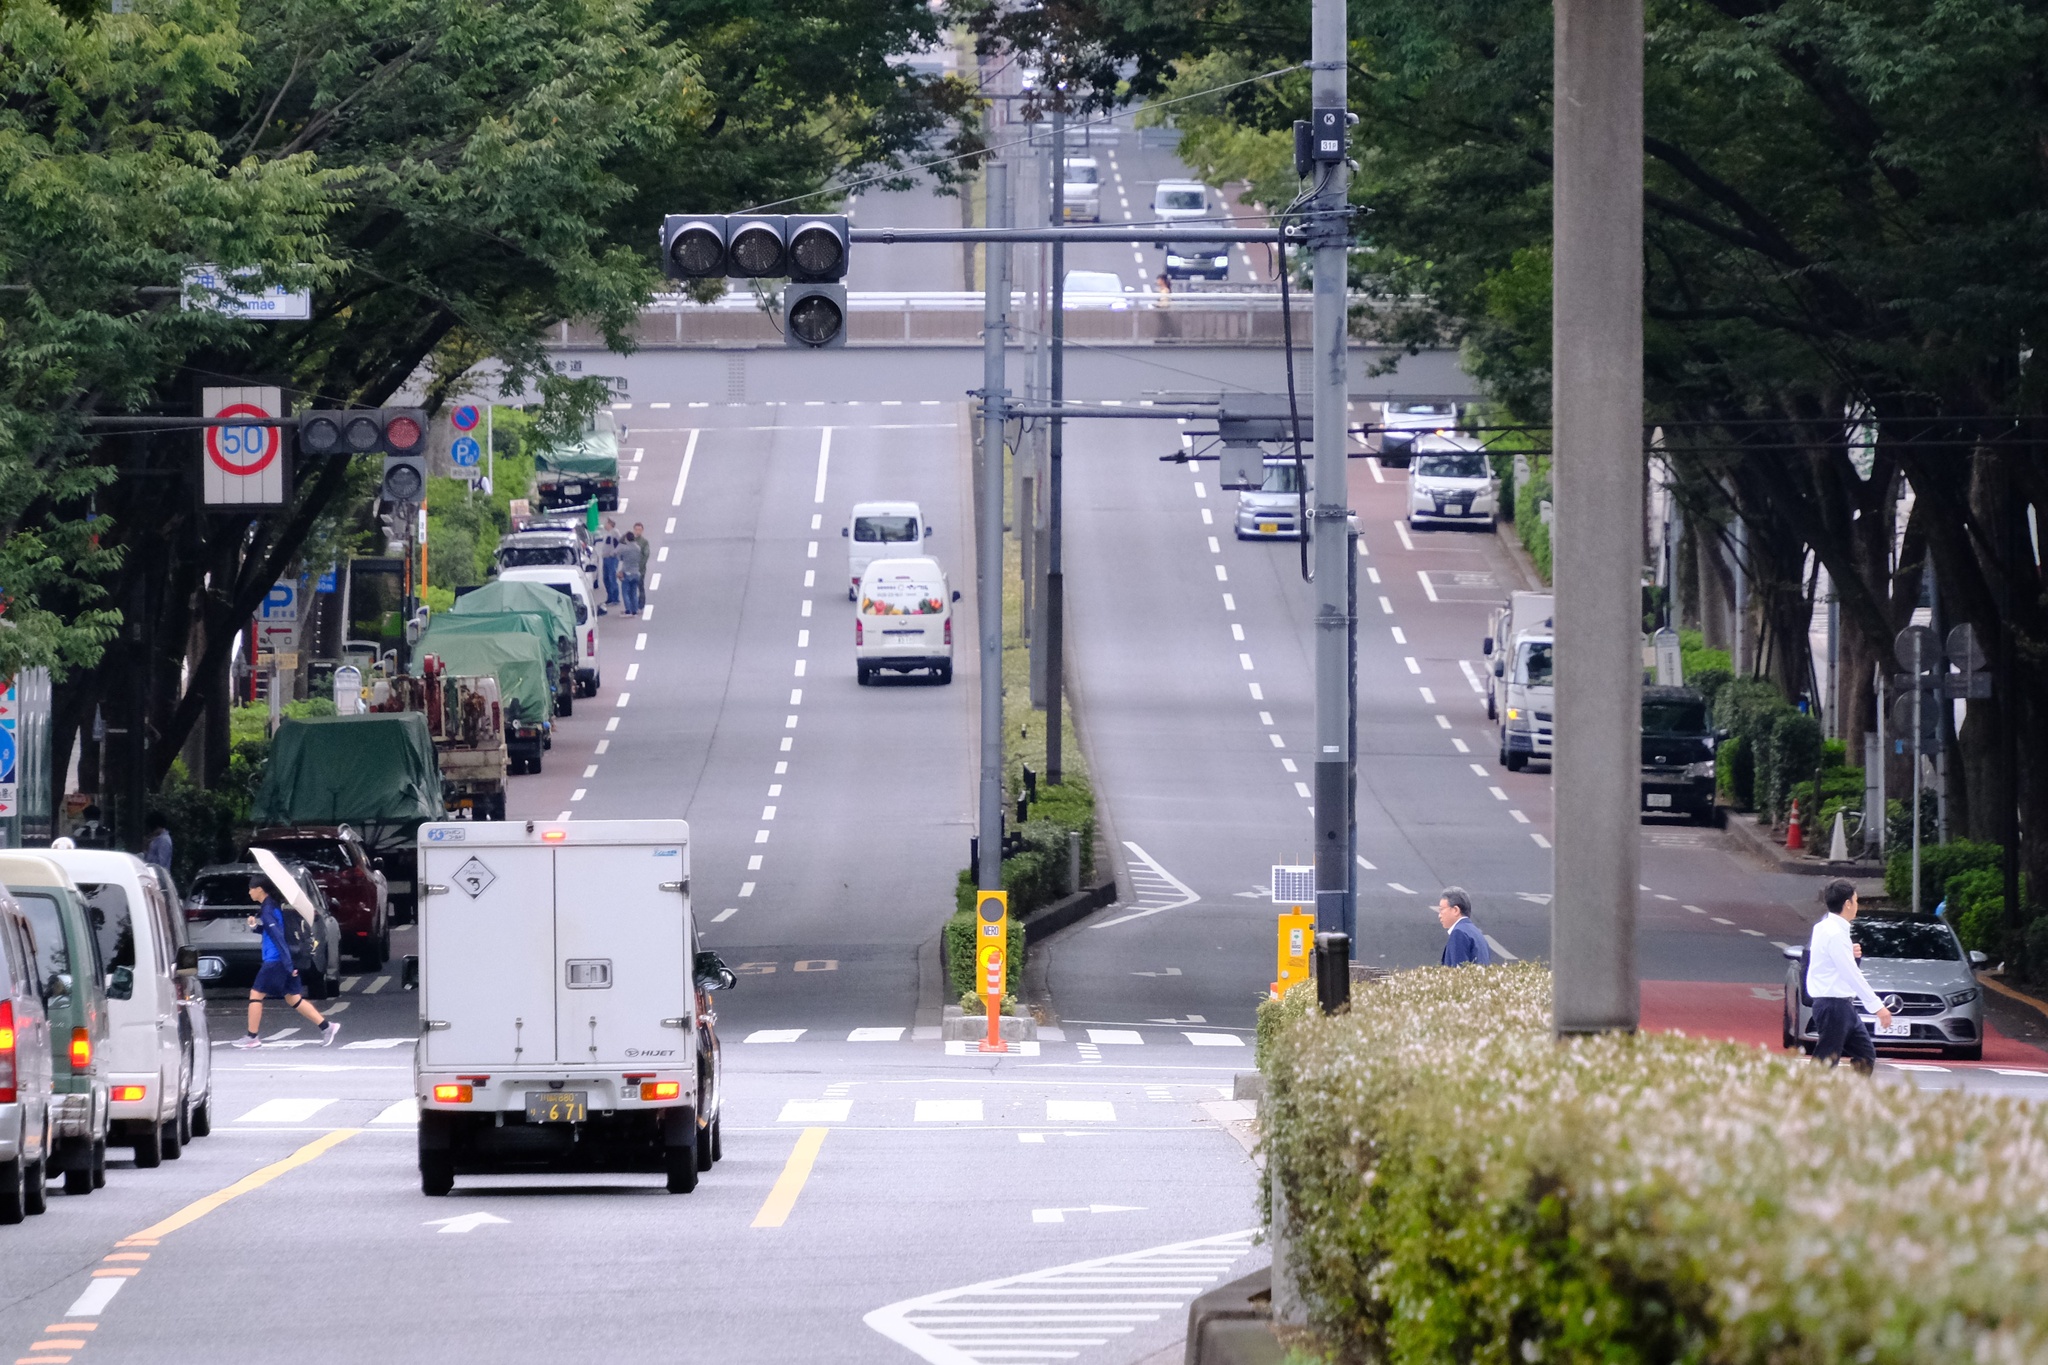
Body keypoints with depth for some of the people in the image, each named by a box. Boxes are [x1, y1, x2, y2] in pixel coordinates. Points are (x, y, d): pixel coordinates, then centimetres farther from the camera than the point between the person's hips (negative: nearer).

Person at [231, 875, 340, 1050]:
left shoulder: (267, 910, -15)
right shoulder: (272, 906, 14)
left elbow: (278, 937, -21)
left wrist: (288, 965, -24)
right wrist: (255, 925, 7)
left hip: (275, 961, -10)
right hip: (282, 961, 10)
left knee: (256, 994, 0)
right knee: (293, 998, 11)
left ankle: (252, 1037, 4)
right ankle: (326, 1026, 7)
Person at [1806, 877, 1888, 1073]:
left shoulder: (1825, 928, 12)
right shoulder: (1835, 934, -18)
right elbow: (1851, 975, -21)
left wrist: (1850, 954, 5)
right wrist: (1877, 1007, -19)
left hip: (1844, 1005, 10)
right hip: (1833, 1005, -10)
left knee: (1866, 1055, 12)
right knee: (1826, 1062, -8)